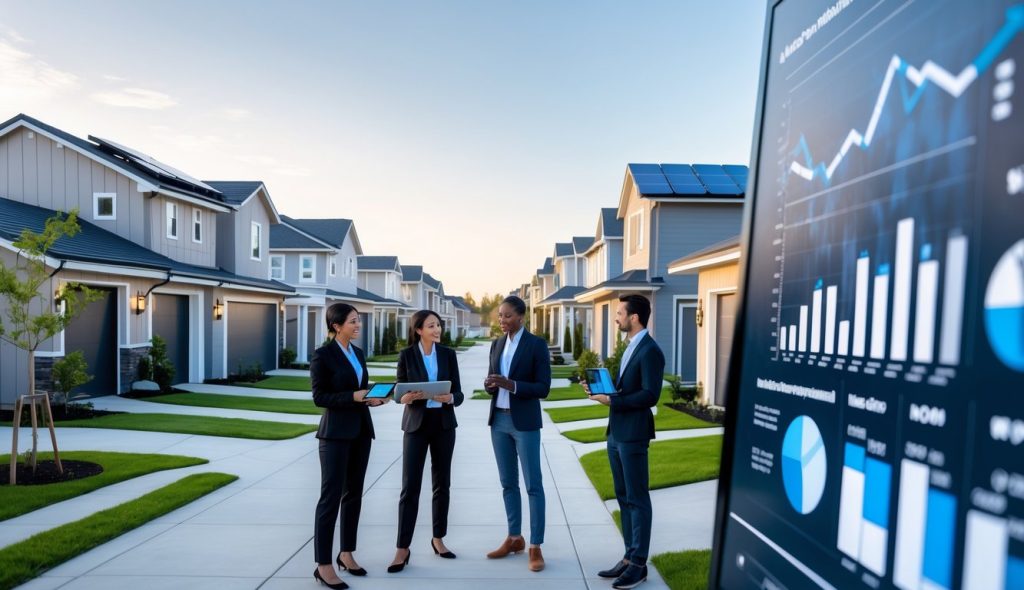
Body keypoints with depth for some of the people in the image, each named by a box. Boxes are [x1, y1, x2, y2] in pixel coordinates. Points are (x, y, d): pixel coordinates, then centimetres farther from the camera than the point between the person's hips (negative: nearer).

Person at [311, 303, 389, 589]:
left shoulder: (358, 353, 11)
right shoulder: (322, 355, -10)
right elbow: (319, 397, -12)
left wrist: (372, 398, -2)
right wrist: (353, 397, -22)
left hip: (361, 430, 7)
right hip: (335, 433, -7)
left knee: (353, 494, 13)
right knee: (331, 496, -1)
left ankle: (346, 553, 26)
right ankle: (323, 565, 9)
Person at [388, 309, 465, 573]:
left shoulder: (448, 354, 1)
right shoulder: (406, 355, -4)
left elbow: (459, 394, 0)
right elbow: (400, 393, -1)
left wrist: (449, 398, -22)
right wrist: (410, 397, -24)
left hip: (444, 424, 3)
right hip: (416, 425, -2)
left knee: (442, 483, 10)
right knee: (410, 486, -4)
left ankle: (438, 539, 26)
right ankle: (403, 549, 5)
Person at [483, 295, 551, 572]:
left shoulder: (537, 344, -8)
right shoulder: (497, 344, 9)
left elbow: (543, 388, -12)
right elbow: (493, 381, 13)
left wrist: (511, 385, -24)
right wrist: (489, 384, -10)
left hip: (525, 422, -6)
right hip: (498, 420, 6)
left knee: (533, 484, 2)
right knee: (508, 483, 14)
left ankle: (535, 547, 11)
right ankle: (514, 538, 28)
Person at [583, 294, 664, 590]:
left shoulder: (650, 351, -15)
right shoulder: (630, 347, 14)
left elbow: (650, 395, -22)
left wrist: (611, 400, -20)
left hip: (633, 436, -9)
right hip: (616, 434, 9)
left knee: (637, 499, 2)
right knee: (624, 498, 15)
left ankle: (639, 564, 14)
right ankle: (629, 557, 26)